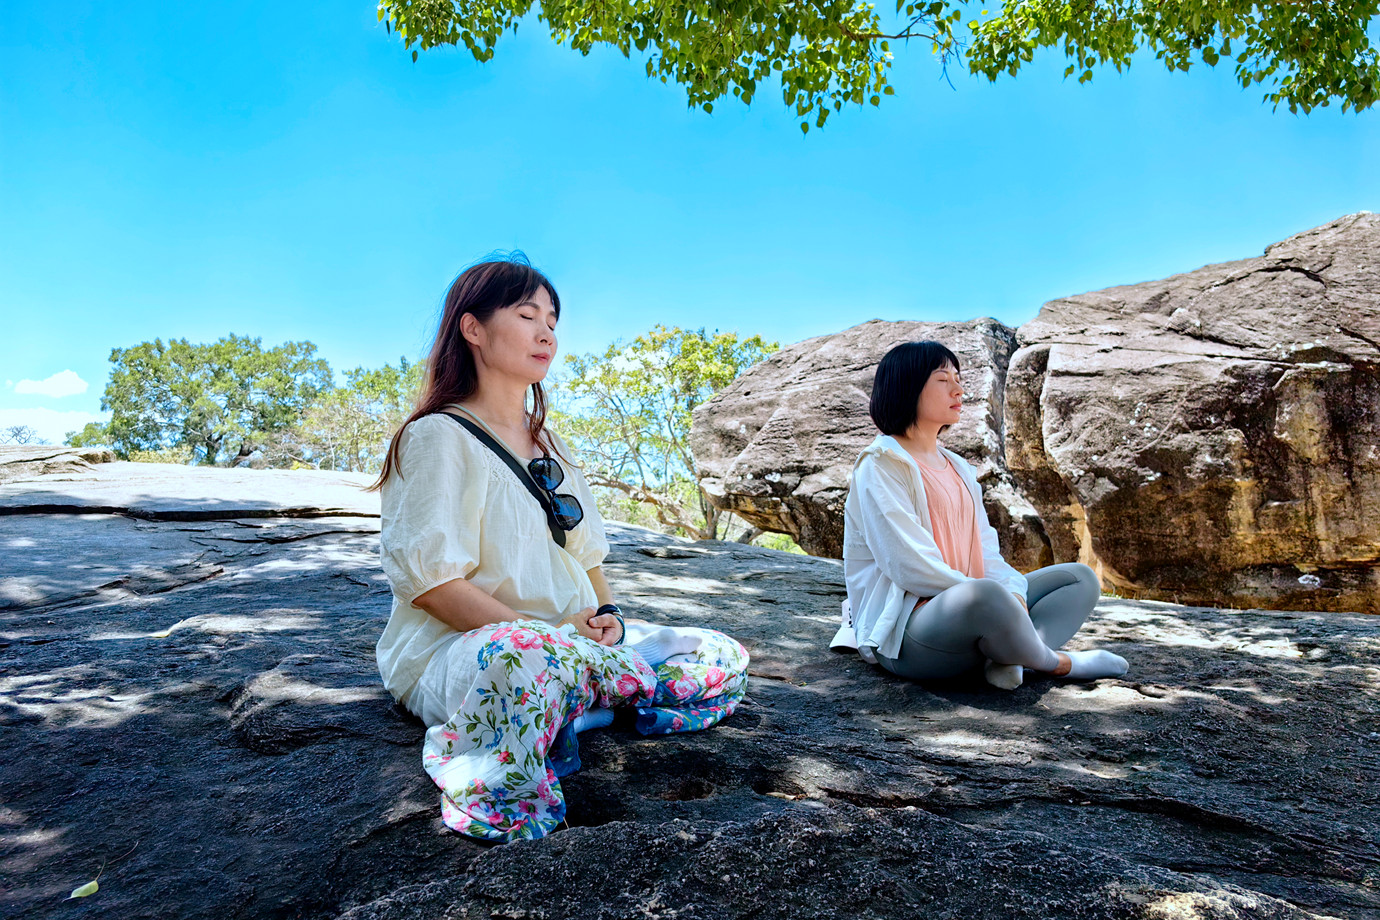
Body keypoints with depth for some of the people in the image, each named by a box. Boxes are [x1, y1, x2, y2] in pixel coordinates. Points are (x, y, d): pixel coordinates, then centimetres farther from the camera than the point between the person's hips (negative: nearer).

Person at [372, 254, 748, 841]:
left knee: (725, 659, -4)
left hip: (572, 641, 8)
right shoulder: (439, 437, -6)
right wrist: (548, 634, -21)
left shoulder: (549, 444, 18)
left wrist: (606, 614, -2)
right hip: (453, 650, -8)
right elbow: (428, 582, -15)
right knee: (522, 656, -44)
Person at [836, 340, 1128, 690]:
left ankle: (1009, 658, -19)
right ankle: (1054, 661, -6)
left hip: (968, 606, 9)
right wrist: (998, 598, -16)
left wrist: (1013, 594, -9)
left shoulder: (957, 467, 18)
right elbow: (911, 566, -18)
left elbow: (986, 551, 11)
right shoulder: (880, 467, -9)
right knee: (983, 596, -38)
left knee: (1080, 578, 7)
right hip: (904, 633, -9)